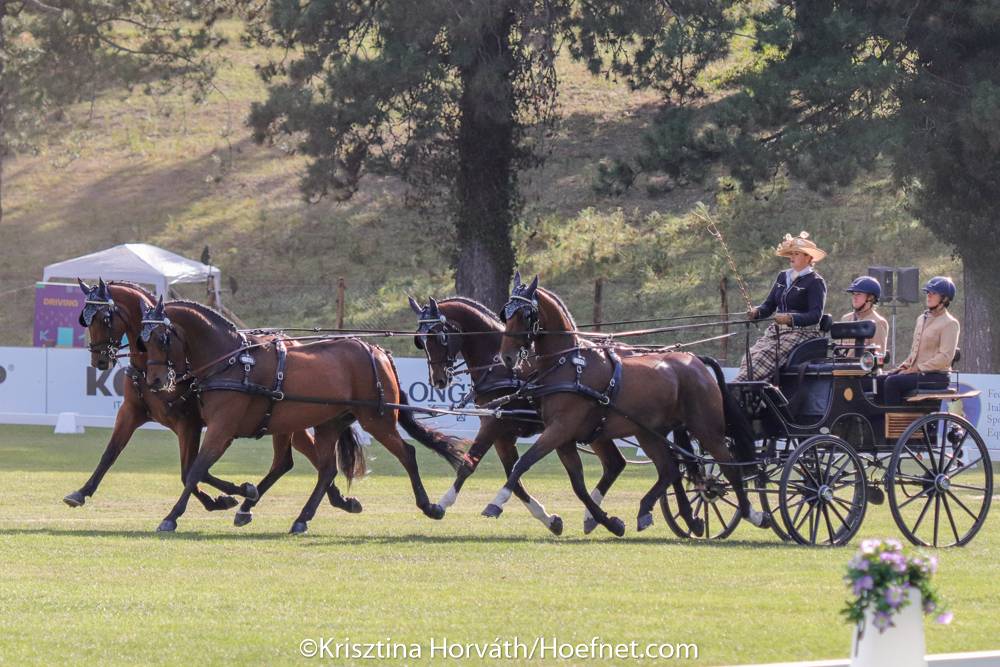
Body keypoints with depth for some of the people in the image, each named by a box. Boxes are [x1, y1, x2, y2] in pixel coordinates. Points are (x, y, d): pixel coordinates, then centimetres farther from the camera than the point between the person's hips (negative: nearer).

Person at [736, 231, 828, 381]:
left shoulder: (815, 282, -3)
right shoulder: (783, 277, 18)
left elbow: (815, 315, -14)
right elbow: (769, 305, 17)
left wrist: (791, 318, -29)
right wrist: (756, 312, -6)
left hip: (801, 331, -7)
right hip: (776, 330, 7)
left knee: (764, 358, -29)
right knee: (750, 357, -20)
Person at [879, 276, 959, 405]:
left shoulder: (950, 323, -7)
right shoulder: (922, 319, 20)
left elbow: (945, 357, -15)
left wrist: (917, 369, -17)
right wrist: (904, 365, 6)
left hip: (936, 376, -8)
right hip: (917, 372, 8)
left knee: (892, 382, -26)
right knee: (881, 381, -9)